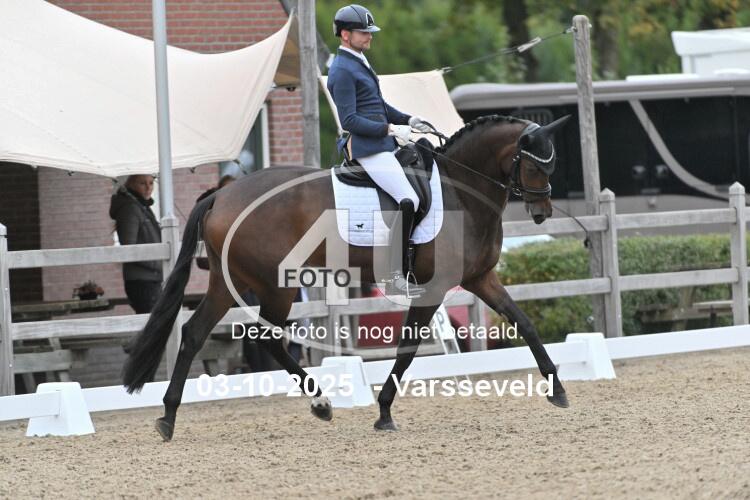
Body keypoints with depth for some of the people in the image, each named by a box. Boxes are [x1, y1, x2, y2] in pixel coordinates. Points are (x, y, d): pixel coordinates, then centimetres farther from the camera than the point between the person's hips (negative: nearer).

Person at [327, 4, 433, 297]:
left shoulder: (359, 62, 17)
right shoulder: (342, 71, -14)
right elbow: (349, 120, -20)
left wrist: (407, 120, 13)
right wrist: (390, 129, -22)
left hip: (383, 142, 11)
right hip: (367, 147, -11)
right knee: (408, 201, -20)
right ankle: (395, 279, -19)